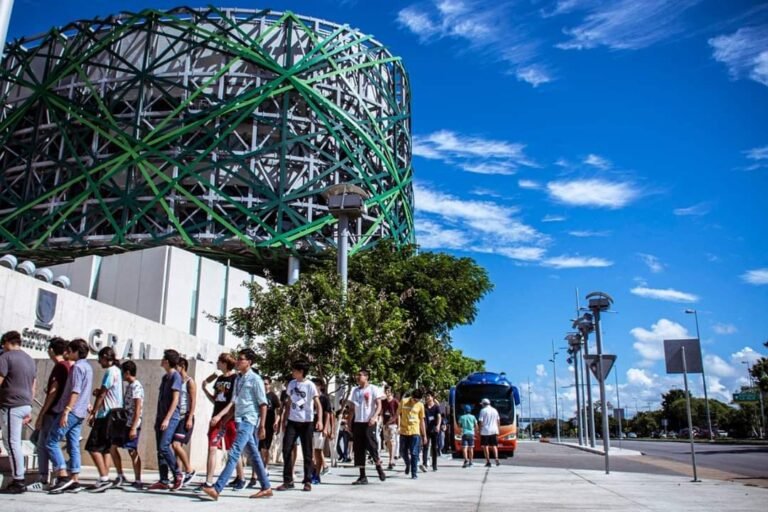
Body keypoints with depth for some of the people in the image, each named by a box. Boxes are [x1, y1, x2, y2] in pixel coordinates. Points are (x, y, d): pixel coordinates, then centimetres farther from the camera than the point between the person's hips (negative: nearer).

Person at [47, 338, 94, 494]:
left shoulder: (77, 367, -11)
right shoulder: (88, 367, 18)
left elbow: (75, 391, -19)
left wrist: (66, 411, -22)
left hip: (71, 411, -9)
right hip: (80, 413, 9)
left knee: (51, 442, -3)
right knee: (73, 446, 8)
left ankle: (63, 476, -9)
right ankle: (74, 481, 7)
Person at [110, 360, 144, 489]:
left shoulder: (136, 386, -13)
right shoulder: (129, 386, 15)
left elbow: (138, 408, -18)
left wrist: (134, 428, -22)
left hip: (132, 425, -9)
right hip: (124, 423, 9)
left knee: (133, 452, -5)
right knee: (113, 447, 11)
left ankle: (138, 482, 1)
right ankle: (120, 476, 17)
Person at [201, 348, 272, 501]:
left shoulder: (255, 379, -8)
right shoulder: (238, 379, 15)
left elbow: (263, 404, -8)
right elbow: (233, 402, 12)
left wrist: (262, 426, -11)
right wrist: (219, 416, 0)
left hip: (249, 420, -8)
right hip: (240, 420, 8)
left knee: (234, 453, -15)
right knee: (254, 455, 12)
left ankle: (217, 489, -20)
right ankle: (266, 488, 19)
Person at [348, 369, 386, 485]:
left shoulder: (373, 389, -2)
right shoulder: (355, 390, 14)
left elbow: (379, 405, -7)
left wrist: (375, 416, -23)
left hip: (369, 423, -6)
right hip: (357, 423, 6)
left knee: (371, 446, -9)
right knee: (358, 449, 3)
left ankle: (379, 468, 14)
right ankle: (362, 476, 8)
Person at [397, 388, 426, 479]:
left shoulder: (420, 405, 1)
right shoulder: (403, 402, -3)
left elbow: (422, 421, 7)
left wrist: (424, 435, 8)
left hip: (415, 432, -1)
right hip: (403, 432, 1)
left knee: (414, 454, -5)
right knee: (403, 452, 8)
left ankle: (414, 473, 2)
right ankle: (408, 464, 36)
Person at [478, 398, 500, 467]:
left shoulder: (483, 410, -5)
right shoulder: (495, 410, 11)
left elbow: (481, 422, -9)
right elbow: (498, 421, 13)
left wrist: (480, 430, -3)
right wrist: (497, 429, 18)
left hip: (485, 431, -4)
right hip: (494, 431, 5)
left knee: (485, 446, 2)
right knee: (494, 446, 11)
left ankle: (488, 462, -1)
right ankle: (496, 459, -6)